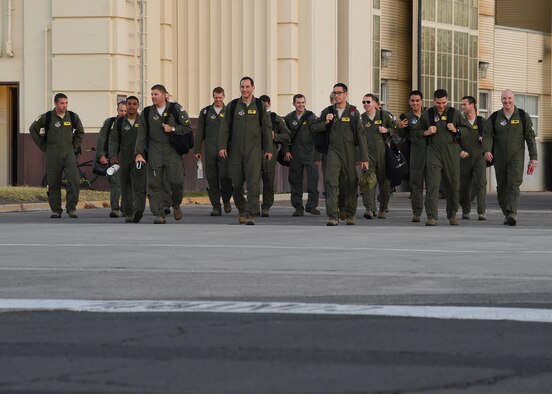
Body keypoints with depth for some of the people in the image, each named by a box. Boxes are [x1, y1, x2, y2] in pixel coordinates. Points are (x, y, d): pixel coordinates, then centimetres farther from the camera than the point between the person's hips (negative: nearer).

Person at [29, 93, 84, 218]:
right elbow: (33, 129, 10)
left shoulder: (73, 117, 4)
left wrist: (75, 146, 12)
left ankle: (71, 208, -10)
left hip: (69, 153, 1)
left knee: (73, 178, -17)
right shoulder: (47, 117, -3)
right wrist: (43, 146, 6)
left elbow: (80, 131, 22)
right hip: (53, 154, -1)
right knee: (53, 183, 2)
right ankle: (56, 210, 12)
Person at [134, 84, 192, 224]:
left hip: (173, 151, -2)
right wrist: (139, 153, 2)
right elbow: (141, 134, 9)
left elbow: (188, 127, 5)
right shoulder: (147, 112, 8)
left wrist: (172, 129, -9)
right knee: (155, 184, -5)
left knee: (176, 180, -11)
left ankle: (176, 205, 18)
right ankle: (159, 215, -1)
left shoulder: (176, 109, 2)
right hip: (155, 153, 2)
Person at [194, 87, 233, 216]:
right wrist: (197, 150, 6)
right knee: (212, 179, 1)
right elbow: (199, 133, 11)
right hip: (210, 151, 2)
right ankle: (216, 207, 7)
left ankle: (226, 200, 11)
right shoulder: (205, 112, 11)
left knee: (225, 176, -14)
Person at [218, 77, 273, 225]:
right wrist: (222, 146, -2)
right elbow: (225, 127, 7)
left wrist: (268, 149, 3)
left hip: (254, 149, -2)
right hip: (235, 150, 2)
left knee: (253, 182, -13)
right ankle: (241, 211, 25)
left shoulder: (260, 106, 5)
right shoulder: (233, 106, 8)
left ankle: (251, 214, -15)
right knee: (236, 183, 6)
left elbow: (267, 128, 7)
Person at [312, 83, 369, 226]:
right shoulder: (328, 111, 9)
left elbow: (360, 135, 0)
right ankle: (333, 216, -18)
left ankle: (350, 215, 24)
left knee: (350, 183, 6)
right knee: (331, 181, -15)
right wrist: (326, 122, -6)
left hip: (349, 152, 0)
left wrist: (364, 158, -5)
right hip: (333, 150, 0)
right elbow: (315, 128, 14)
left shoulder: (353, 112, 2)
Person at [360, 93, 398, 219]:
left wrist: (387, 130, -8)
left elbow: (396, 129, 10)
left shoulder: (384, 115, 4)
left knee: (384, 181, 5)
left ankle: (383, 209, 19)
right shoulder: (361, 119, 7)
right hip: (368, 153, 0)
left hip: (383, 152, 0)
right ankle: (369, 208, -22)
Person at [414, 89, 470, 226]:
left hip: (451, 151, 1)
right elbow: (417, 131, 15)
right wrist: (427, 132, -4)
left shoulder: (454, 113, 7)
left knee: (452, 184, 7)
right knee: (432, 185, -11)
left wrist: (456, 130, -6)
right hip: (434, 151, -1)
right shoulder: (427, 115, 8)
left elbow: (467, 128, 13)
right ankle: (431, 217, -13)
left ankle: (452, 215, 22)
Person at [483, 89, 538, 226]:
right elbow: (488, 136, -4)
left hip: (516, 157, -3)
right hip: (500, 158, 3)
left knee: (514, 184, -17)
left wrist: (533, 157, -2)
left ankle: (512, 214, -27)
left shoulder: (523, 116, 0)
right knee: (502, 187, 7)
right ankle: (507, 213, 23)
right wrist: (487, 150, -24)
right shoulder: (494, 117, 3)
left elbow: (530, 137, 2)